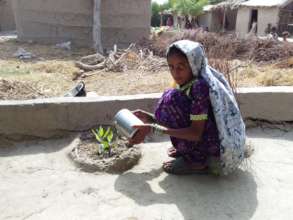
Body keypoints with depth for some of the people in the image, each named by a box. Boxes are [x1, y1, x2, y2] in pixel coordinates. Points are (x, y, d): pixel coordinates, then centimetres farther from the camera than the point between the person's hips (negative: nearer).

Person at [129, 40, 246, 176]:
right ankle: (191, 151, 12)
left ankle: (196, 161, -7)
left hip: (220, 153, -9)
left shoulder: (200, 86, -22)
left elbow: (196, 133, -24)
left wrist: (153, 129, -27)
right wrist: (150, 118, 2)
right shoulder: (190, 83, 4)